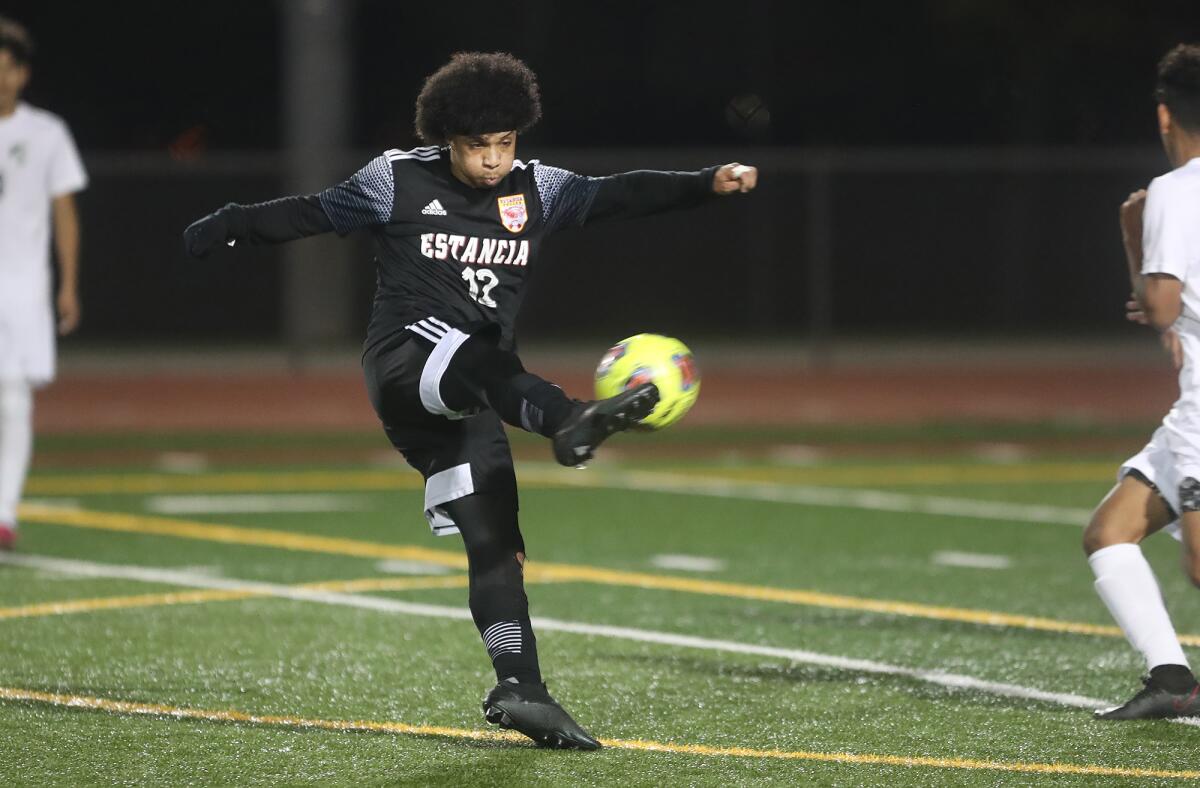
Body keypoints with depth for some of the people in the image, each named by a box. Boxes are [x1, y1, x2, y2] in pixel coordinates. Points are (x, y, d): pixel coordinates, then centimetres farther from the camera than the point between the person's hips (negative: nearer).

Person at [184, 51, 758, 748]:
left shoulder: (538, 190, 13)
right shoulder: (398, 181, 5)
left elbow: (617, 196, 3)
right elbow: (315, 214, 14)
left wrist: (709, 184, -9)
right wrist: (230, 227, 9)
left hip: (463, 401, 5)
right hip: (406, 357, -5)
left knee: (495, 540, -4)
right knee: (485, 360, -39)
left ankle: (519, 689, -6)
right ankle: (570, 423, -69)